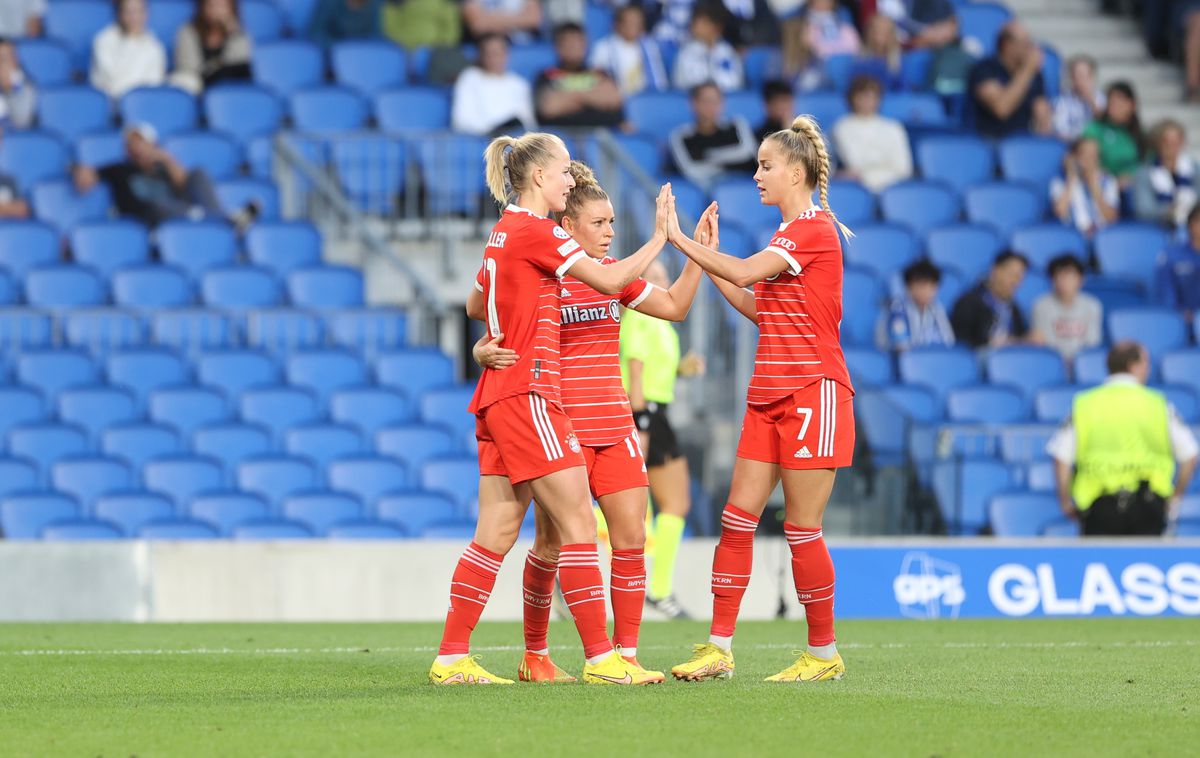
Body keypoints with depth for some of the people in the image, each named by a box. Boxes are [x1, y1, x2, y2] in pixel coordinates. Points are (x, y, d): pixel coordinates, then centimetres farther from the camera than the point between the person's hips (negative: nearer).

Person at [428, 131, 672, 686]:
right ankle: (600, 658, -10)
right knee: (578, 523, -8)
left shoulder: (505, 230, 17)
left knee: (497, 533, 8)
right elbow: (609, 280, -12)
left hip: (498, 395, 10)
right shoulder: (534, 231, -11)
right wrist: (659, 238, -3)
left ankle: (451, 659, 6)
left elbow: (476, 304, 32)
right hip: (528, 395, -10)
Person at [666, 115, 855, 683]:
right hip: (770, 396, 9)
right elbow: (757, 307, 20)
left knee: (801, 527, -4)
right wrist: (706, 259, 14)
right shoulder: (786, 234, 17)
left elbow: (745, 273, -23)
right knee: (738, 516, 2)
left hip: (812, 394, -9)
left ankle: (824, 654, 6)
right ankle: (719, 648, 2)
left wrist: (680, 240, -16)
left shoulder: (815, 229, -12)